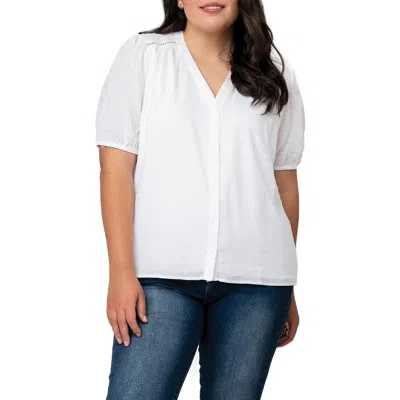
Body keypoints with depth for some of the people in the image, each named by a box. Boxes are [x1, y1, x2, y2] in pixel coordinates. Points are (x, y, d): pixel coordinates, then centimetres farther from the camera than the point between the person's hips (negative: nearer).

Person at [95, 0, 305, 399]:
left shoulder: (276, 74, 11)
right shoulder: (141, 54, 5)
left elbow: (285, 182, 14)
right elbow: (116, 168, 0)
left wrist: (287, 288, 15)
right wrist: (121, 271, -9)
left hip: (255, 280, 2)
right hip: (161, 275, -2)